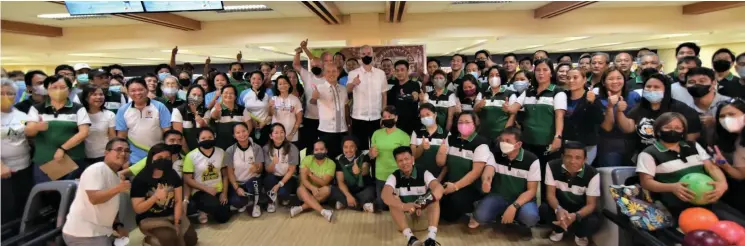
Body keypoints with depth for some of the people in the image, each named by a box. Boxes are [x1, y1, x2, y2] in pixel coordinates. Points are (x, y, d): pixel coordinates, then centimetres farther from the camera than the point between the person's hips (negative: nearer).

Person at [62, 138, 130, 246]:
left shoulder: (115, 177, 13)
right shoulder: (97, 169, -14)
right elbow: (94, 198, -25)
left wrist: (117, 226, 6)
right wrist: (118, 189, -34)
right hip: (82, 234, -9)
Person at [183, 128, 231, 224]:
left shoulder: (221, 152, 2)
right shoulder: (191, 156, -9)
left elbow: (225, 174, 7)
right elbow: (187, 179, -8)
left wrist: (224, 193, -3)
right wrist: (206, 189, -16)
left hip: (219, 191, 4)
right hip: (201, 192, -4)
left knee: (224, 217, -8)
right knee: (215, 207, -34)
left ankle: (208, 209, 26)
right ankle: (204, 210, 4)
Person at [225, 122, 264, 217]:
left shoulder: (257, 148, -5)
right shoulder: (230, 151, -4)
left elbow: (260, 169, -7)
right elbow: (230, 172, -2)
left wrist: (256, 168, -32)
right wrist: (237, 188, -15)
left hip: (253, 181, 0)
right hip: (237, 183, 0)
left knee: (254, 182, -37)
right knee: (236, 202, -29)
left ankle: (255, 205, -5)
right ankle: (244, 202, 12)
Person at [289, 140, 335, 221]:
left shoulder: (331, 163, -9)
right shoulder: (307, 159, -7)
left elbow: (324, 183, -18)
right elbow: (303, 179, -17)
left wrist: (310, 174, -28)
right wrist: (312, 188, -35)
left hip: (321, 193, 0)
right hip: (307, 191, 0)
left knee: (327, 189, -32)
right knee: (301, 189, -32)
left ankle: (301, 208, -31)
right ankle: (323, 211, -44)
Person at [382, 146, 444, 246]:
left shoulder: (424, 174, -10)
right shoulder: (394, 177, -8)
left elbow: (439, 189, -28)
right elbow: (385, 195, -27)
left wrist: (424, 203, -48)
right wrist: (404, 206, -46)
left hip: (424, 212, 0)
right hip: (403, 213, 1)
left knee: (435, 198, -28)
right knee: (393, 199, -28)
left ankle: (431, 238, -44)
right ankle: (411, 238, -43)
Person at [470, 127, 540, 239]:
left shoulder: (532, 160, -13)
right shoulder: (495, 154, -7)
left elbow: (531, 190, -12)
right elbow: (488, 172, -24)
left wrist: (514, 207, -27)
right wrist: (485, 181, -51)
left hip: (522, 199, -1)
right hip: (498, 196, 1)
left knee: (530, 217, -35)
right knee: (480, 216, -27)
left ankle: (522, 224, 3)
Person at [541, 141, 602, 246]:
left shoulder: (592, 174, -22)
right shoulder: (552, 166, -19)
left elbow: (591, 204, -20)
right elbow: (550, 193, -18)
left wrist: (575, 216, -43)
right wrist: (558, 209, -42)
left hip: (581, 210, 0)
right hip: (560, 206, 1)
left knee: (593, 222, -32)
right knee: (543, 209, -31)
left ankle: (580, 235, 7)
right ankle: (558, 229, 5)